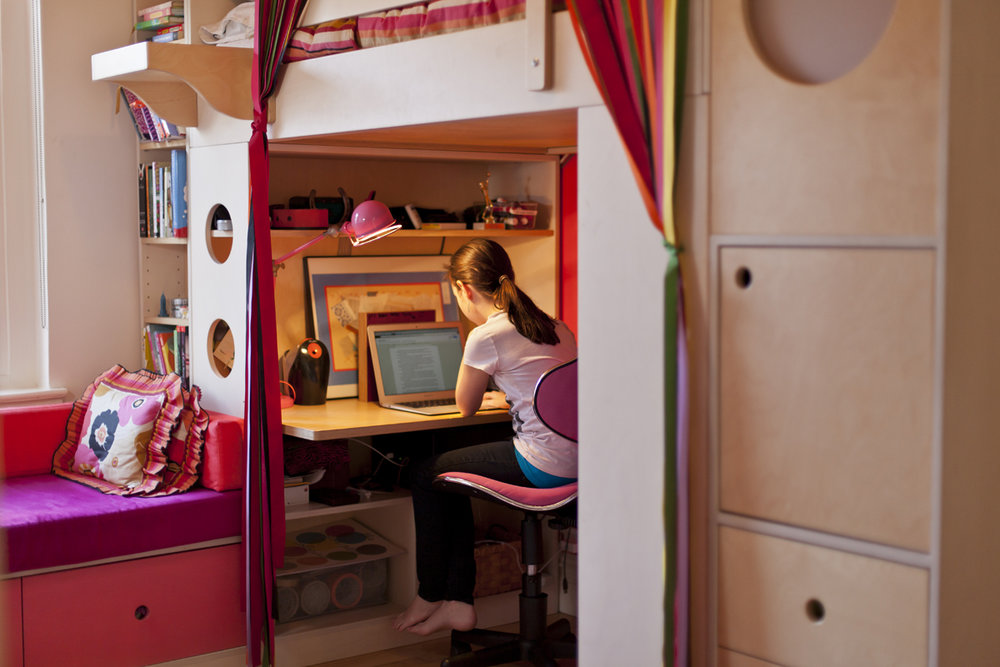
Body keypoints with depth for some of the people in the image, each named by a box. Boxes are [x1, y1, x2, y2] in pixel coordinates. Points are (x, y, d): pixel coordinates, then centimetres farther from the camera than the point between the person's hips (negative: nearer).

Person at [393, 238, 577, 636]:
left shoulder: (487, 337, -11)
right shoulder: (555, 326, 12)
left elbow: (465, 406, 4)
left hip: (545, 466, -9)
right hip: (576, 461, 9)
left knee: (427, 476, 13)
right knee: (451, 474, 24)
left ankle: (430, 596, 28)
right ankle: (457, 601, 24)